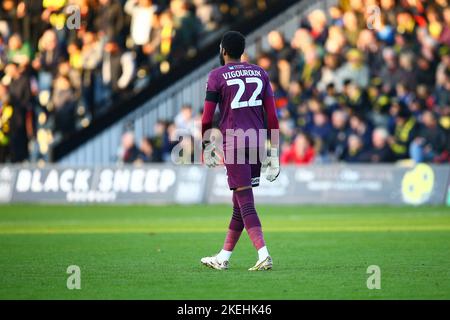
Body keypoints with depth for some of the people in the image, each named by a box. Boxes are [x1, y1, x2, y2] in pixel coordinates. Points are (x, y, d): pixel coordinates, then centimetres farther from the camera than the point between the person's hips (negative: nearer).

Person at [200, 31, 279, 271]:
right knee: (240, 201, 12)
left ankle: (263, 254, -23)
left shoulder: (217, 76, -2)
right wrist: (274, 151, 11)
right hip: (257, 143, 5)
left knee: (245, 201, -8)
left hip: (233, 143, -5)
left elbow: (207, 117, -2)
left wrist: (207, 146, 11)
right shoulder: (260, 73, 11)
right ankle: (223, 257, 21)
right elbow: (271, 115, 8)